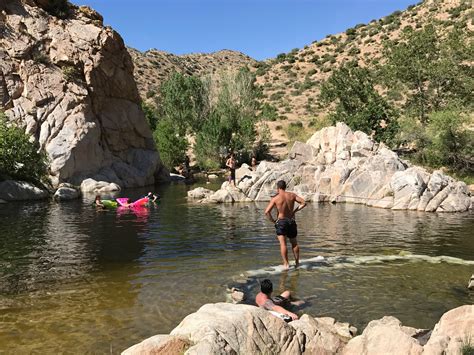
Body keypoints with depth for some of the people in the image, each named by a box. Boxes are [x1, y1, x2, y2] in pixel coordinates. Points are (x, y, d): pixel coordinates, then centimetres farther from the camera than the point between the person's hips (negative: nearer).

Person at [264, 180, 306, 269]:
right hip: (291, 221, 4)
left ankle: (286, 264, -8)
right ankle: (297, 262, 22)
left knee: (283, 243, -4)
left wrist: (272, 220, -1)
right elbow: (303, 203, 0)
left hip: (281, 222, -4)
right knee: (294, 243, 17)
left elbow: (267, 212, -14)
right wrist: (295, 211, 4)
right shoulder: (292, 195, 1)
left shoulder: (275, 198, -8)